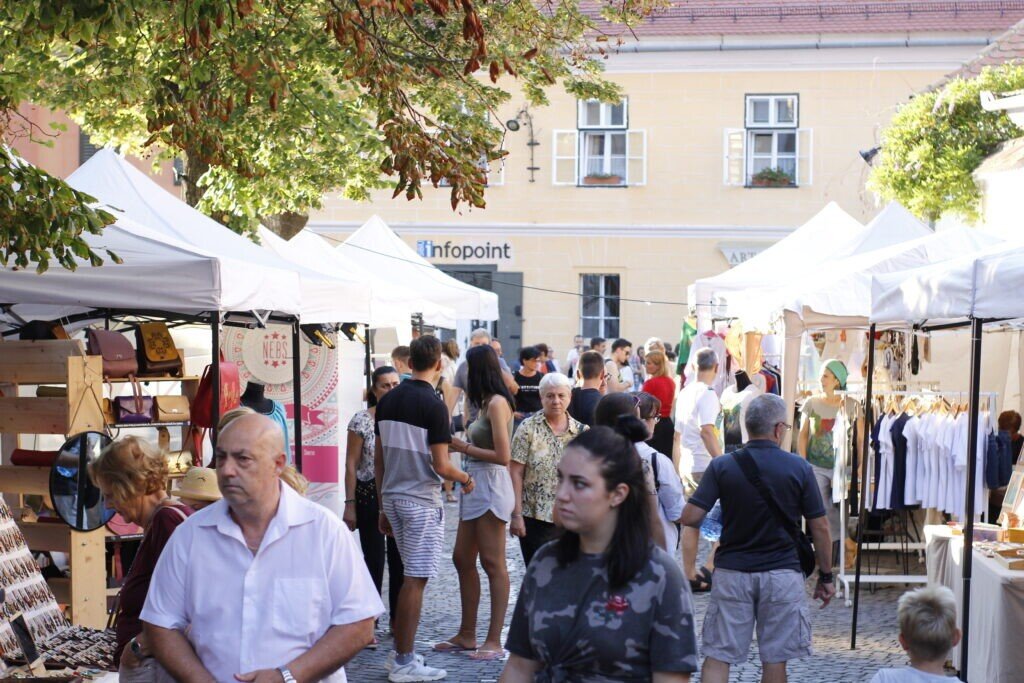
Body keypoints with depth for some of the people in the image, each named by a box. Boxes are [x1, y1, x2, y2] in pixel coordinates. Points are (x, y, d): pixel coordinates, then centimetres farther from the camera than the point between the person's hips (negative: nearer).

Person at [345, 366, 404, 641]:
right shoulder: (361, 420, -4)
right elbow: (351, 465, -3)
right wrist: (350, 504, -7)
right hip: (370, 496, -3)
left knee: (399, 560, 7)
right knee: (374, 560, -1)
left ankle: (398, 619, 21)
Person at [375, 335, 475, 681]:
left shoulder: (387, 400, 5)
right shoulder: (433, 405, -15)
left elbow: (378, 459, 9)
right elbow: (440, 465, -17)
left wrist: (384, 506, 17)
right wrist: (465, 478, 3)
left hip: (393, 496, 7)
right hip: (421, 500, -7)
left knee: (410, 575, 19)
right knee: (415, 579, -1)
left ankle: (400, 650, 25)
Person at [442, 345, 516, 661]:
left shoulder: (497, 403, -13)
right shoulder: (486, 402, 14)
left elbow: (503, 456, -19)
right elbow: (485, 447, 11)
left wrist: (463, 447, -11)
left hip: (491, 485, -10)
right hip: (475, 485, 10)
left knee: (492, 563, -3)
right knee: (462, 559, 14)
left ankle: (494, 641, 4)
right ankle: (467, 635, 24)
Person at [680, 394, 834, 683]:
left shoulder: (722, 466, -3)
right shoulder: (799, 468, -4)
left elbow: (690, 517, -10)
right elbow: (819, 527, 0)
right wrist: (826, 576, 11)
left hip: (732, 571, 0)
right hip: (782, 573, 0)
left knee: (717, 657, 4)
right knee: (775, 659, 9)